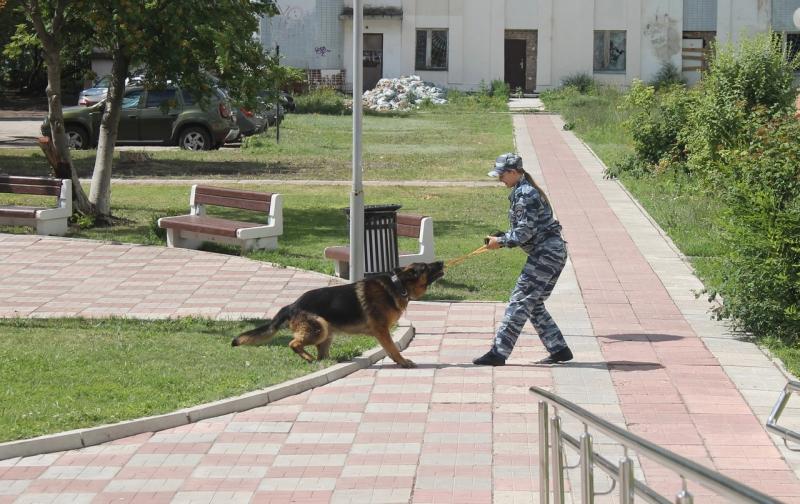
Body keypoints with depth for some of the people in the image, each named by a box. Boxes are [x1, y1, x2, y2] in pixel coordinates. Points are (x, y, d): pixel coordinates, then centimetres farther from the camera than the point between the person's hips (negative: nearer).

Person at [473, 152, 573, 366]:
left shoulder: (525, 195, -16)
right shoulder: (524, 191, 16)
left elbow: (525, 232, -20)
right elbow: (523, 230, 22)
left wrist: (501, 241, -9)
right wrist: (501, 237, 9)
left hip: (546, 253, -10)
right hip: (552, 252, 10)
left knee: (520, 301, -9)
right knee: (533, 304, 13)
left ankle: (498, 352, -9)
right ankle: (559, 350, 15)